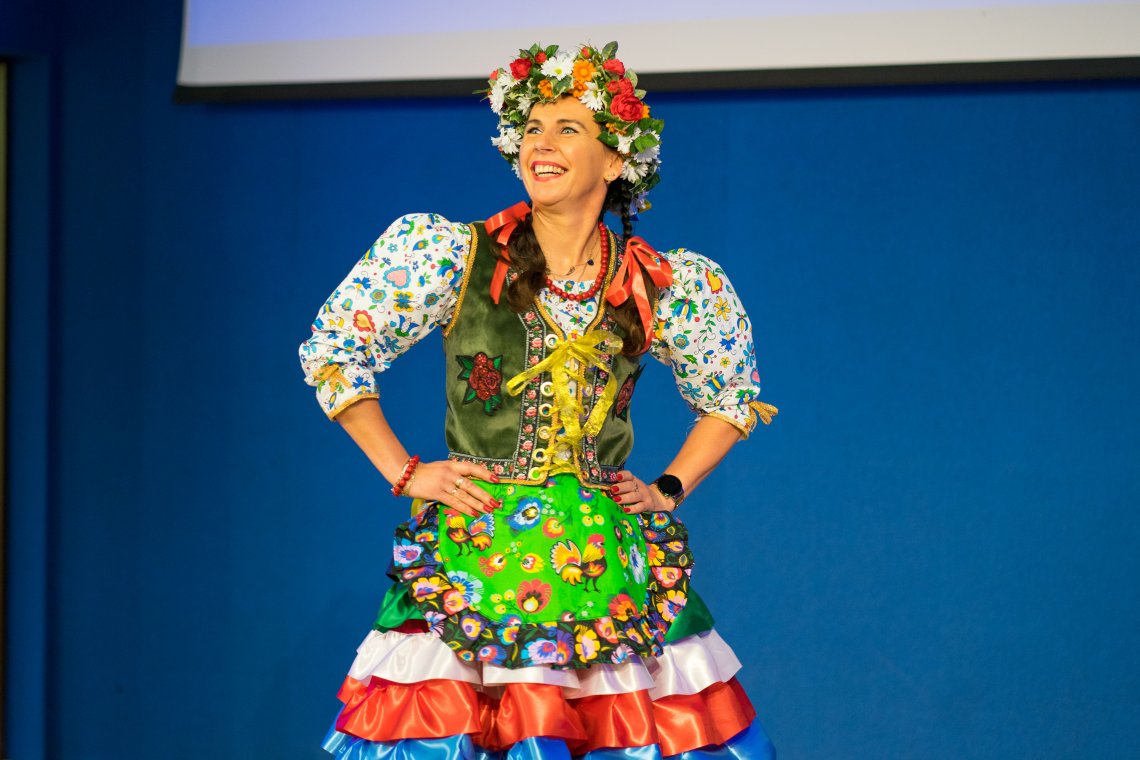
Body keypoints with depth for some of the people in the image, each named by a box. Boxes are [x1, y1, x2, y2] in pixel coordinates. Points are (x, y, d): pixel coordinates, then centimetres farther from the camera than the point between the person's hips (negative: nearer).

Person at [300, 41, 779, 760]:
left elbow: (731, 392, 21)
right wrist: (405, 474, 2)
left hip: (612, 564, 2)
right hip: (472, 558, -1)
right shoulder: (451, 254, 0)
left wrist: (670, 489, 9)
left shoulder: (661, 285, 4)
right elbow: (333, 350, 6)